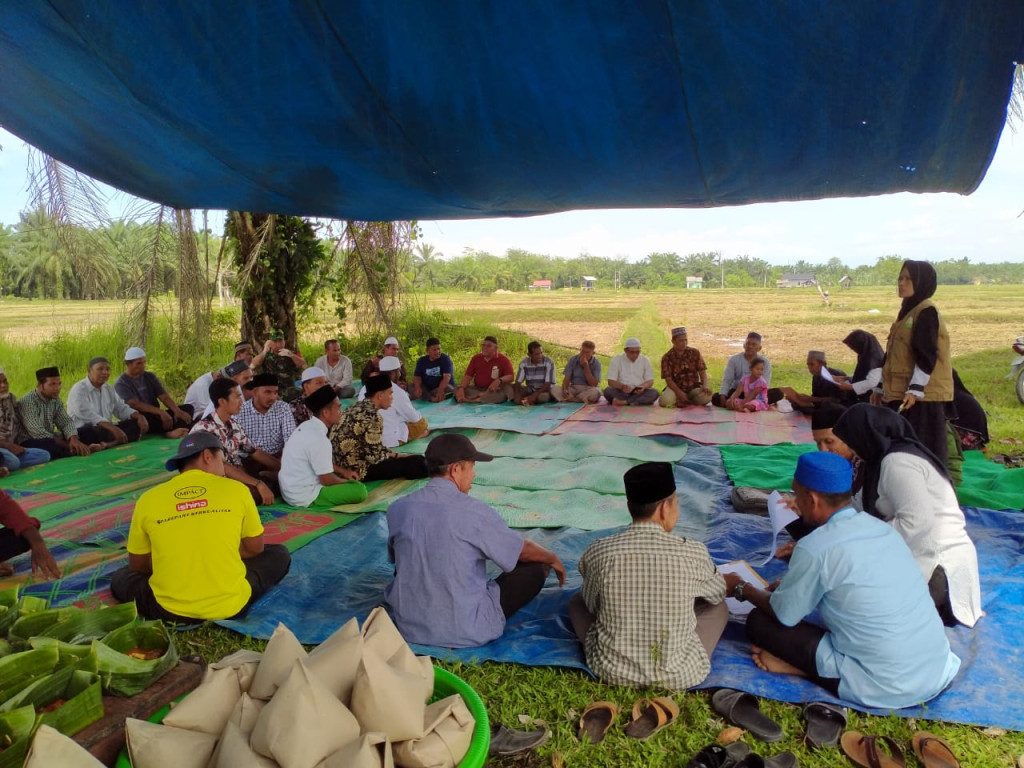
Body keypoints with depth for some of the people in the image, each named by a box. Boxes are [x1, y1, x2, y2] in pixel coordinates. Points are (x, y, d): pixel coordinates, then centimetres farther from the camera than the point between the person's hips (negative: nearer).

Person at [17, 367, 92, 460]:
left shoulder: (55, 400, 5)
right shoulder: (27, 402, -18)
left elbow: (66, 422, -2)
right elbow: (39, 434, -25)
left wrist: (74, 440, -24)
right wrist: (67, 445, -24)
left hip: (50, 439, 7)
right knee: (48, 445, -38)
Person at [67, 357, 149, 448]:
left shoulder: (108, 389, 15)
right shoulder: (79, 389, -9)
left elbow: (121, 408, 13)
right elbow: (86, 414, -25)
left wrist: (139, 416, -11)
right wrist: (113, 428, -37)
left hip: (107, 429, 8)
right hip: (84, 433, -8)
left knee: (137, 423, -15)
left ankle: (111, 443, -35)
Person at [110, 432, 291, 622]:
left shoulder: (148, 499, 1)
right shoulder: (236, 489, -3)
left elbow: (137, 566, 13)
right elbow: (255, 548, 10)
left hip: (169, 610, 1)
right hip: (230, 605, -1)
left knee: (120, 578, 31)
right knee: (279, 554, 24)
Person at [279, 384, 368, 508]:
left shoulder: (307, 426, 3)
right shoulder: (318, 439, -26)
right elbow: (327, 480, -18)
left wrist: (343, 471, 16)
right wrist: (347, 481, 1)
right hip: (305, 497, -10)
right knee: (359, 490, -18)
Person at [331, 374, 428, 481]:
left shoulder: (357, 407, 7)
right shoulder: (373, 416, -21)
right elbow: (375, 457, -19)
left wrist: (396, 456, 12)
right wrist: (394, 456, 0)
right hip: (357, 469, -10)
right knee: (416, 463, -7)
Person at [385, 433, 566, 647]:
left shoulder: (397, 509, -5)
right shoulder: (474, 512, -17)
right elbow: (523, 550, -1)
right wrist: (553, 558, 22)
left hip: (408, 627, 5)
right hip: (466, 631, -5)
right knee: (534, 570, 7)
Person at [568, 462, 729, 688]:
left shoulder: (598, 552, -13)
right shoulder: (693, 553, -13)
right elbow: (718, 592, 10)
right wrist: (728, 581, 34)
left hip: (612, 671, 1)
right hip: (679, 675, 0)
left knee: (577, 600, 25)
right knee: (718, 606, 23)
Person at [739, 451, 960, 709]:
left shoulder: (816, 547, -18)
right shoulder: (880, 527, 5)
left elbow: (784, 615, -4)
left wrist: (744, 589, 14)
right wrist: (793, 585, 28)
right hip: (940, 672, 7)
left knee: (759, 621, 0)